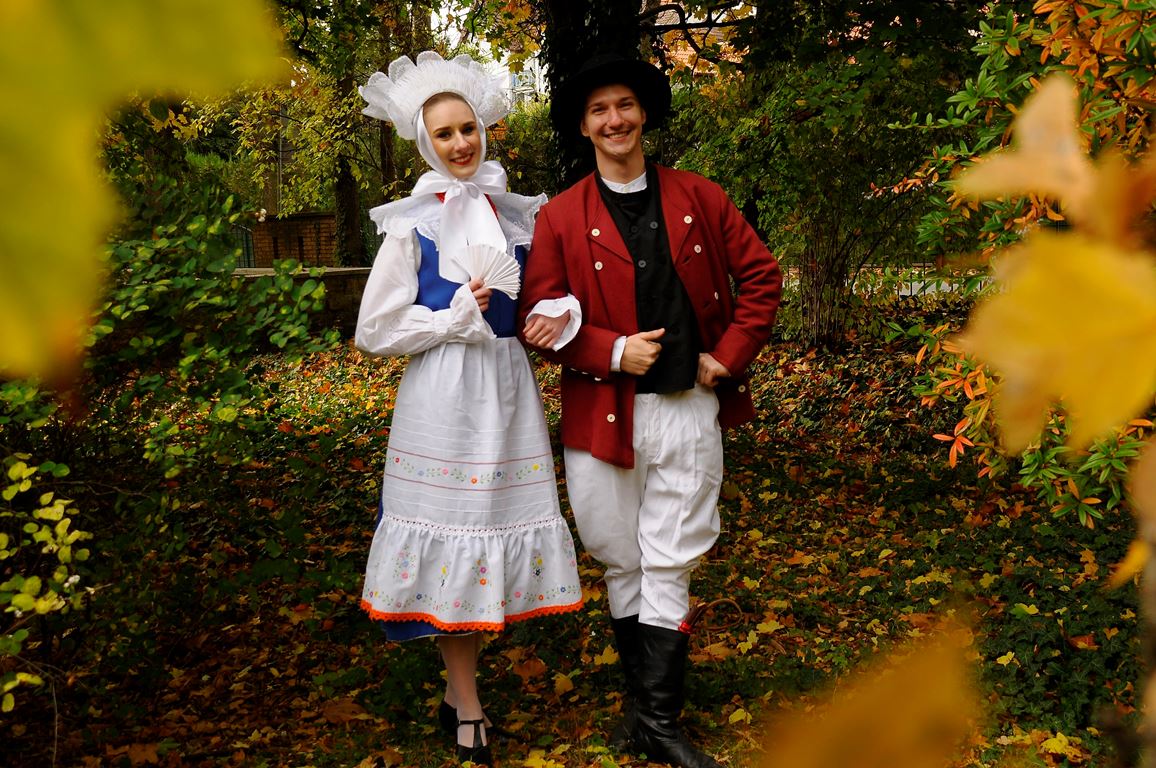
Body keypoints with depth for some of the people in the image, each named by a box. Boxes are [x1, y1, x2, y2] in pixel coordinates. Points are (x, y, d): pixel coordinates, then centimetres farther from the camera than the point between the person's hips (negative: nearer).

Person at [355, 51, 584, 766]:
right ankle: (468, 707, 12)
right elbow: (375, 329, -3)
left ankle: (461, 685, 24)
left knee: (498, 527, 7)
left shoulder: (516, 214, 9)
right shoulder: (414, 224, -3)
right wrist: (457, 319, -11)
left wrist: (560, 314, -6)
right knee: (452, 525, -1)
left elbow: (544, 297, 16)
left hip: (508, 387, 4)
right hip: (443, 394, -4)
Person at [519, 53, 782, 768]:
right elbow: (542, 317, -1)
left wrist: (728, 356, 0)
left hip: (688, 410, 0)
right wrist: (613, 352, -14)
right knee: (622, 563, 11)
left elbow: (762, 275, 10)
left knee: (669, 566, 3)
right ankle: (641, 701, 27)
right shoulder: (561, 218, 2)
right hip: (602, 415, 0)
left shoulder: (700, 198, 6)